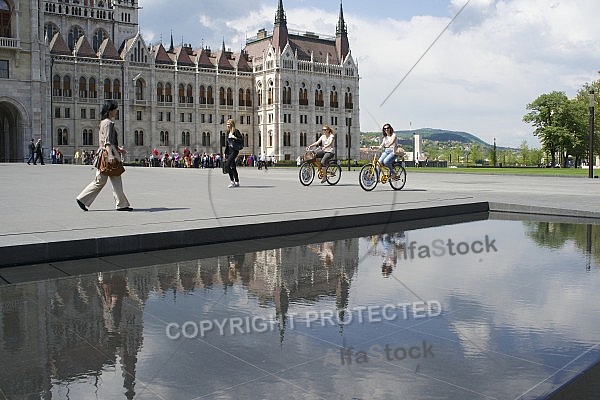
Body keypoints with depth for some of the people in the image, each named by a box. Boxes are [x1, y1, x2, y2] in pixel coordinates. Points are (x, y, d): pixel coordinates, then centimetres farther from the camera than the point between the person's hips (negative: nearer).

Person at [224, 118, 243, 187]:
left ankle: (232, 181, -11)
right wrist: (225, 153, 18)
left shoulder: (236, 131, -7)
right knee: (233, 167, 9)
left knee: (227, 165, -17)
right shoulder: (229, 133, 15)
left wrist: (235, 138, -24)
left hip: (234, 151, -8)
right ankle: (237, 182, 15)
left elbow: (241, 140, -13)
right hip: (230, 151, 8)